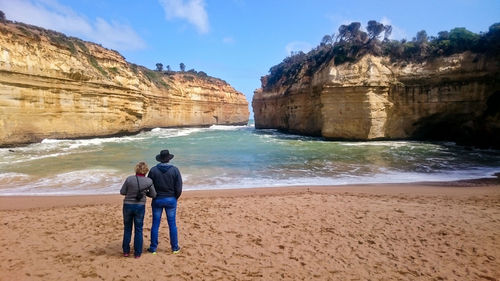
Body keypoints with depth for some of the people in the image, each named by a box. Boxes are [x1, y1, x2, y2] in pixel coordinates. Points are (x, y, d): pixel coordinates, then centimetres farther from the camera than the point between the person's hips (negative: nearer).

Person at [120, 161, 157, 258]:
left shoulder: (129, 179, -13)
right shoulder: (148, 181, -11)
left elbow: (122, 192, -5)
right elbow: (153, 195, -2)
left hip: (128, 205, 0)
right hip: (140, 207, 0)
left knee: (127, 228, 18)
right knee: (138, 230, 12)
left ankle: (126, 251, 25)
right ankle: (137, 253, 16)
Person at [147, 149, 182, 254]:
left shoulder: (153, 170, -7)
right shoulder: (175, 170, -8)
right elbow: (179, 188, -9)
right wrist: (175, 198, 8)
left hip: (157, 200, 0)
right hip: (171, 200, 0)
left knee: (155, 224, 10)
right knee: (172, 224, 10)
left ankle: (153, 248, 18)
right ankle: (175, 247, 19)